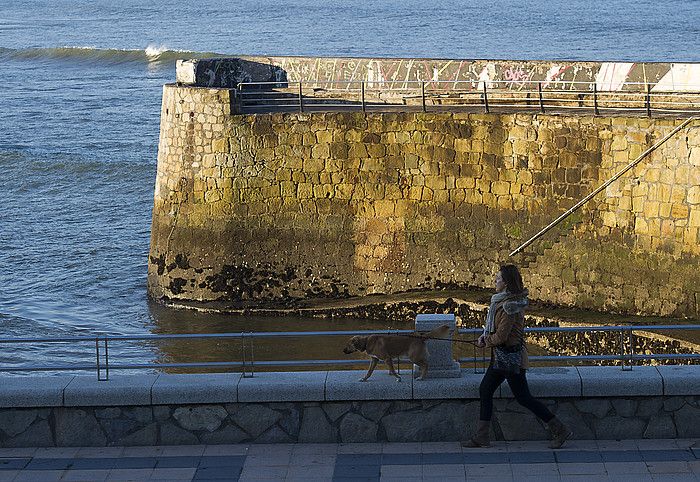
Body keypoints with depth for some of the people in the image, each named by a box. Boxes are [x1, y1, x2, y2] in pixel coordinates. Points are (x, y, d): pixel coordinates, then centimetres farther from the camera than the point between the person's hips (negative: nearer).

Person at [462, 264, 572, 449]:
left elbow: (501, 336, -23)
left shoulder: (510, 305, -24)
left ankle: (560, 430, 8)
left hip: (511, 357, -10)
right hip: (501, 357, 10)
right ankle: (481, 437, 17)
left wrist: (485, 341, -5)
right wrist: (485, 336, 3)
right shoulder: (502, 300, 7)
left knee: (523, 397, -1)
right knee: (485, 390, 11)